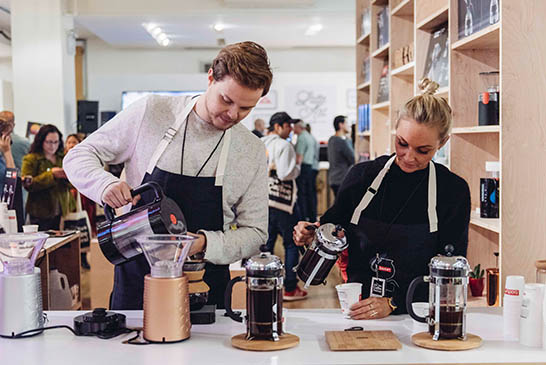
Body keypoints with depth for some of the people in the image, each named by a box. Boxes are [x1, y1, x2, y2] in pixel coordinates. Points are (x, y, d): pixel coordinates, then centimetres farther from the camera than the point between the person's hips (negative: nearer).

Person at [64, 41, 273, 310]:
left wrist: (205, 243, -19)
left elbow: (254, 233, 0)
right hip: (137, 277, 0)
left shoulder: (252, 151, -2)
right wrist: (106, 184, -21)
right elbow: (78, 156, 0)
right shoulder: (150, 112, -6)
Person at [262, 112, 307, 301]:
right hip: (282, 200, -7)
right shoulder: (283, 145, -14)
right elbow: (285, 173, -21)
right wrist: (298, 165, -4)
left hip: (262, 199, 7)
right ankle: (290, 289, 7)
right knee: (291, 244, 4)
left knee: (266, 243, 15)